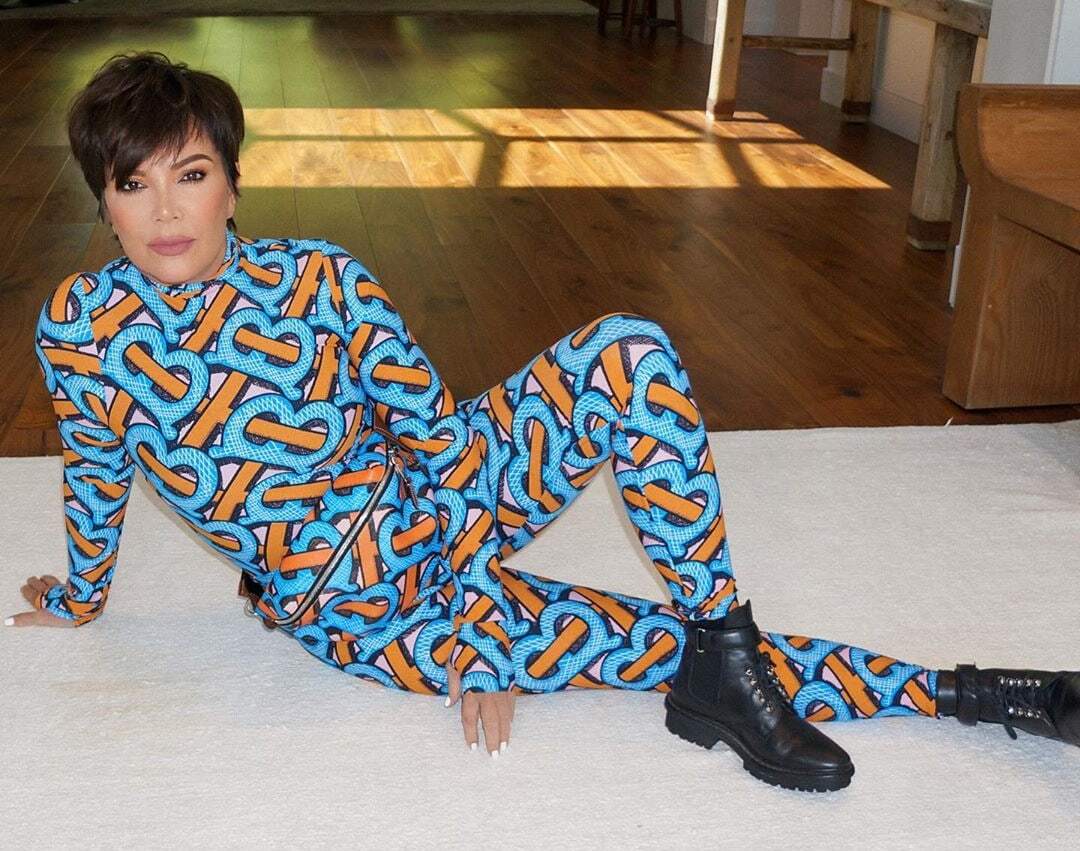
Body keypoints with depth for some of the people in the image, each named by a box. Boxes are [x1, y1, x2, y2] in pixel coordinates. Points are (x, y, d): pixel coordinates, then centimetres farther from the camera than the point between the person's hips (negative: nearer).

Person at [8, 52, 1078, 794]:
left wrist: (476, 632, -14)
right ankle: (964, 692, 0)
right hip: (357, 620, -2)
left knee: (626, 351, -24)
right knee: (665, 641, -11)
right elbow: (95, 475, 8)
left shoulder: (320, 278, -11)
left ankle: (725, 643, -15)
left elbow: (438, 436, -10)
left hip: (441, 502, 2)